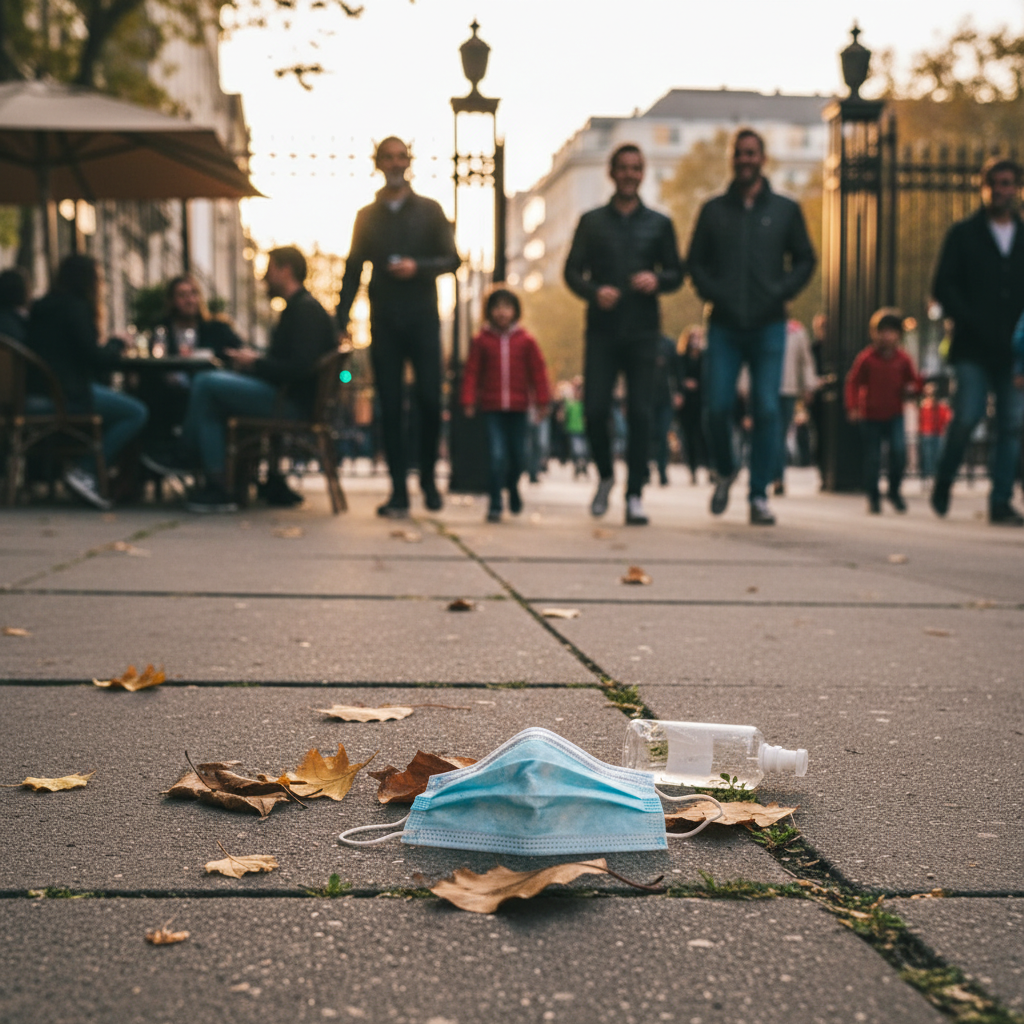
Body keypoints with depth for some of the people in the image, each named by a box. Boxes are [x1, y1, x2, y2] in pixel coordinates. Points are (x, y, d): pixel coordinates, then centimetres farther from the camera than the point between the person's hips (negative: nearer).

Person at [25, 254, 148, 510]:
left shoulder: (42, 307, 20)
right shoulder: (75, 307, -9)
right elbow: (95, 357, -13)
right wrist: (117, 343, 5)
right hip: (62, 395, -10)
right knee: (137, 413, -9)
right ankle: (85, 472, -12)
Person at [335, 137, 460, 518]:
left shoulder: (429, 210, 10)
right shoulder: (367, 216, 14)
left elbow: (452, 259, 5)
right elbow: (352, 270, 13)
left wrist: (418, 267, -14)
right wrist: (341, 319, 4)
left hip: (422, 319, -1)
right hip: (384, 322, 1)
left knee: (429, 401, -7)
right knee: (390, 407, -1)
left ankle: (428, 479, 12)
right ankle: (399, 491, 1)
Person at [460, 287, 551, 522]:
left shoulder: (526, 340, 2)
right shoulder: (481, 340, 1)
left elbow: (538, 371, 5)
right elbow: (472, 372, 1)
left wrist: (542, 401, 3)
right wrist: (469, 401, -5)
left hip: (518, 407, 1)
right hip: (492, 407, -1)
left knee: (517, 455, 9)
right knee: (497, 456, -9)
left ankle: (512, 487, 40)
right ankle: (495, 505, -1)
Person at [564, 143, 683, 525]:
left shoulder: (659, 224, 12)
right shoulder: (592, 221, 11)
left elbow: (677, 273, 12)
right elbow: (572, 271, 8)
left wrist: (657, 281, -11)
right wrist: (594, 292, -13)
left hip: (643, 331, 0)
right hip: (602, 329, 0)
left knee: (640, 412, -6)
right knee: (595, 408, -6)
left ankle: (634, 494, 0)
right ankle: (605, 475, 19)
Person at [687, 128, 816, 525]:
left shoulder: (785, 210, 10)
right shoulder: (713, 210, 11)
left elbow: (805, 260, 12)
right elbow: (695, 261, 13)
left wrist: (781, 292, -5)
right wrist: (712, 293, -5)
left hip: (769, 326, 0)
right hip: (724, 327, 1)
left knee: (766, 410, -5)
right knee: (717, 406, -8)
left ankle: (759, 495, 3)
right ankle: (725, 470, 21)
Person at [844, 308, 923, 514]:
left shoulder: (903, 359, 3)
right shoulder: (866, 358, -5)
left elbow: (915, 380, 14)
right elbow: (853, 383, -1)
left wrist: (912, 388, -10)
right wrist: (852, 407, -11)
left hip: (894, 415, 1)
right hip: (870, 416, -1)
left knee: (899, 450, -17)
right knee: (873, 458, 2)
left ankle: (894, 491, 4)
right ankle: (873, 497, 19)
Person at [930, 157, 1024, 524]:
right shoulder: (962, 234, 8)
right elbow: (943, 287, 1)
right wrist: (973, 325, -11)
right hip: (973, 349, -3)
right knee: (968, 417, -12)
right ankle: (942, 485, 11)